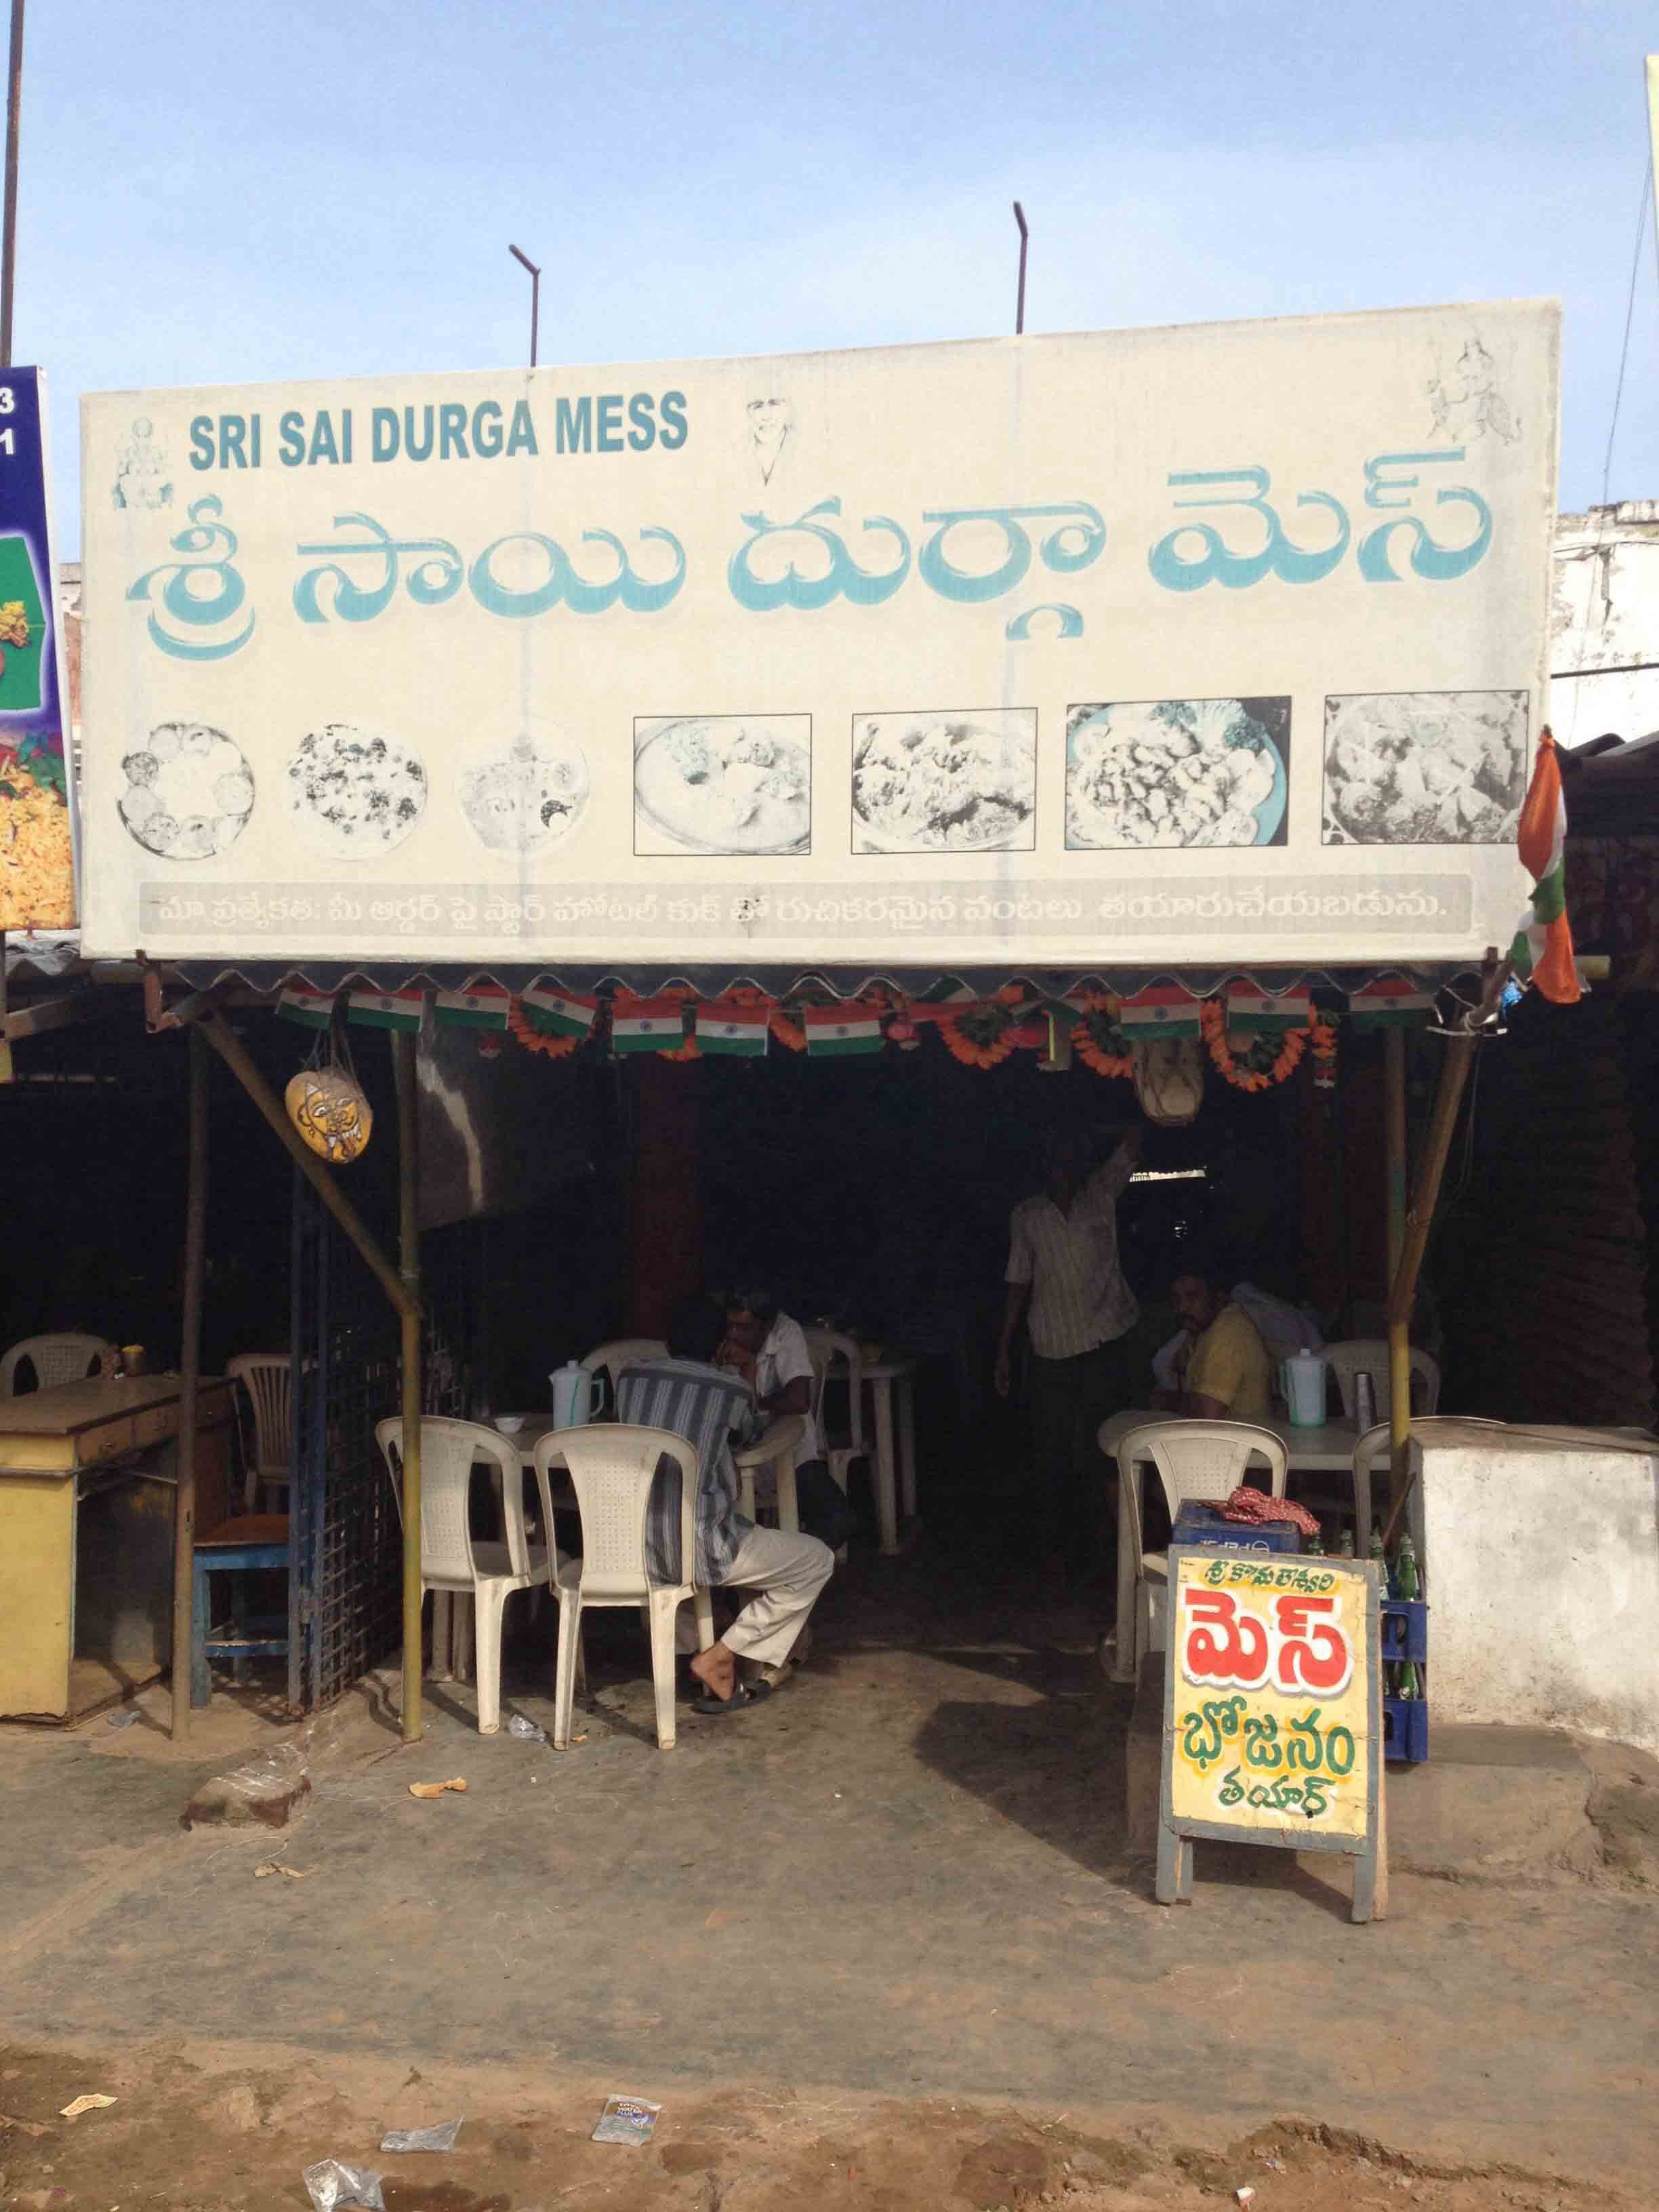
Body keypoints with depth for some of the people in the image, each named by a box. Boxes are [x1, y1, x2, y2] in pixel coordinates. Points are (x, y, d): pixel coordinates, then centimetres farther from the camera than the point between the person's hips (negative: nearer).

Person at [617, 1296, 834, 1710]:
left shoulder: (630, 1376, 5)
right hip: (697, 1550, -5)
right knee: (818, 1560, 11)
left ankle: (693, 1649, 28)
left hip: (631, 1549, 5)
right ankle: (718, 1658, 8)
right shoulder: (732, 1389, -4)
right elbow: (750, 1432, 19)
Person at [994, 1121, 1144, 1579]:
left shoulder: (1101, 1194, 3)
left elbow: (1133, 1145, -8)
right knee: (1052, 1453, 7)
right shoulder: (1025, 1216, 6)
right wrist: (1003, 1350, 7)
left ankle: (1083, 1550, 14)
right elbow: (1018, 1282, 9)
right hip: (1051, 1352, 1)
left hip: (1106, 1347, -1)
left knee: (1094, 1454, 1)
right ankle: (1053, 1545, 22)